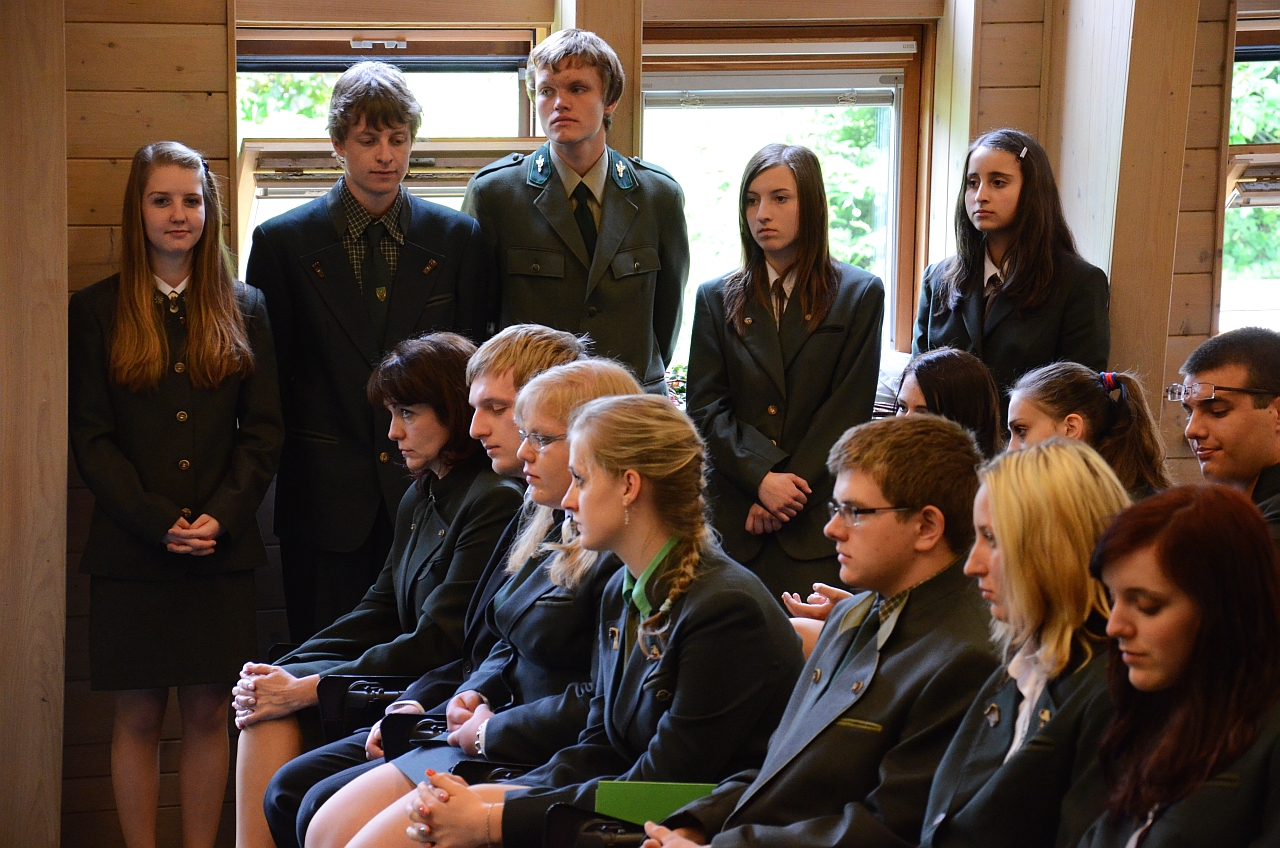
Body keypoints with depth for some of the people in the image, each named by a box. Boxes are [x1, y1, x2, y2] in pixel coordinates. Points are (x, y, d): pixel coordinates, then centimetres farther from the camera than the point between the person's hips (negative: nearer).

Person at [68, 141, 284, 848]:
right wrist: (157, 522, -12)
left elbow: (264, 432, 5)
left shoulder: (244, 309, 10)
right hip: (131, 550, -1)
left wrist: (221, 517, -9)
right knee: (138, 714, 2)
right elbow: (90, 438, -1)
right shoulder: (96, 311, 5)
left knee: (208, 711, 4)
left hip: (222, 548, 1)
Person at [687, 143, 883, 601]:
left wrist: (790, 488, -9)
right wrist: (762, 478, -12)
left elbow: (849, 408, 0)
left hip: (818, 522, -2)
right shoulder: (716, 298, 12)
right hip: (733, 518, 2)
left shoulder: (860, 294, 6)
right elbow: (706, 408, 4)